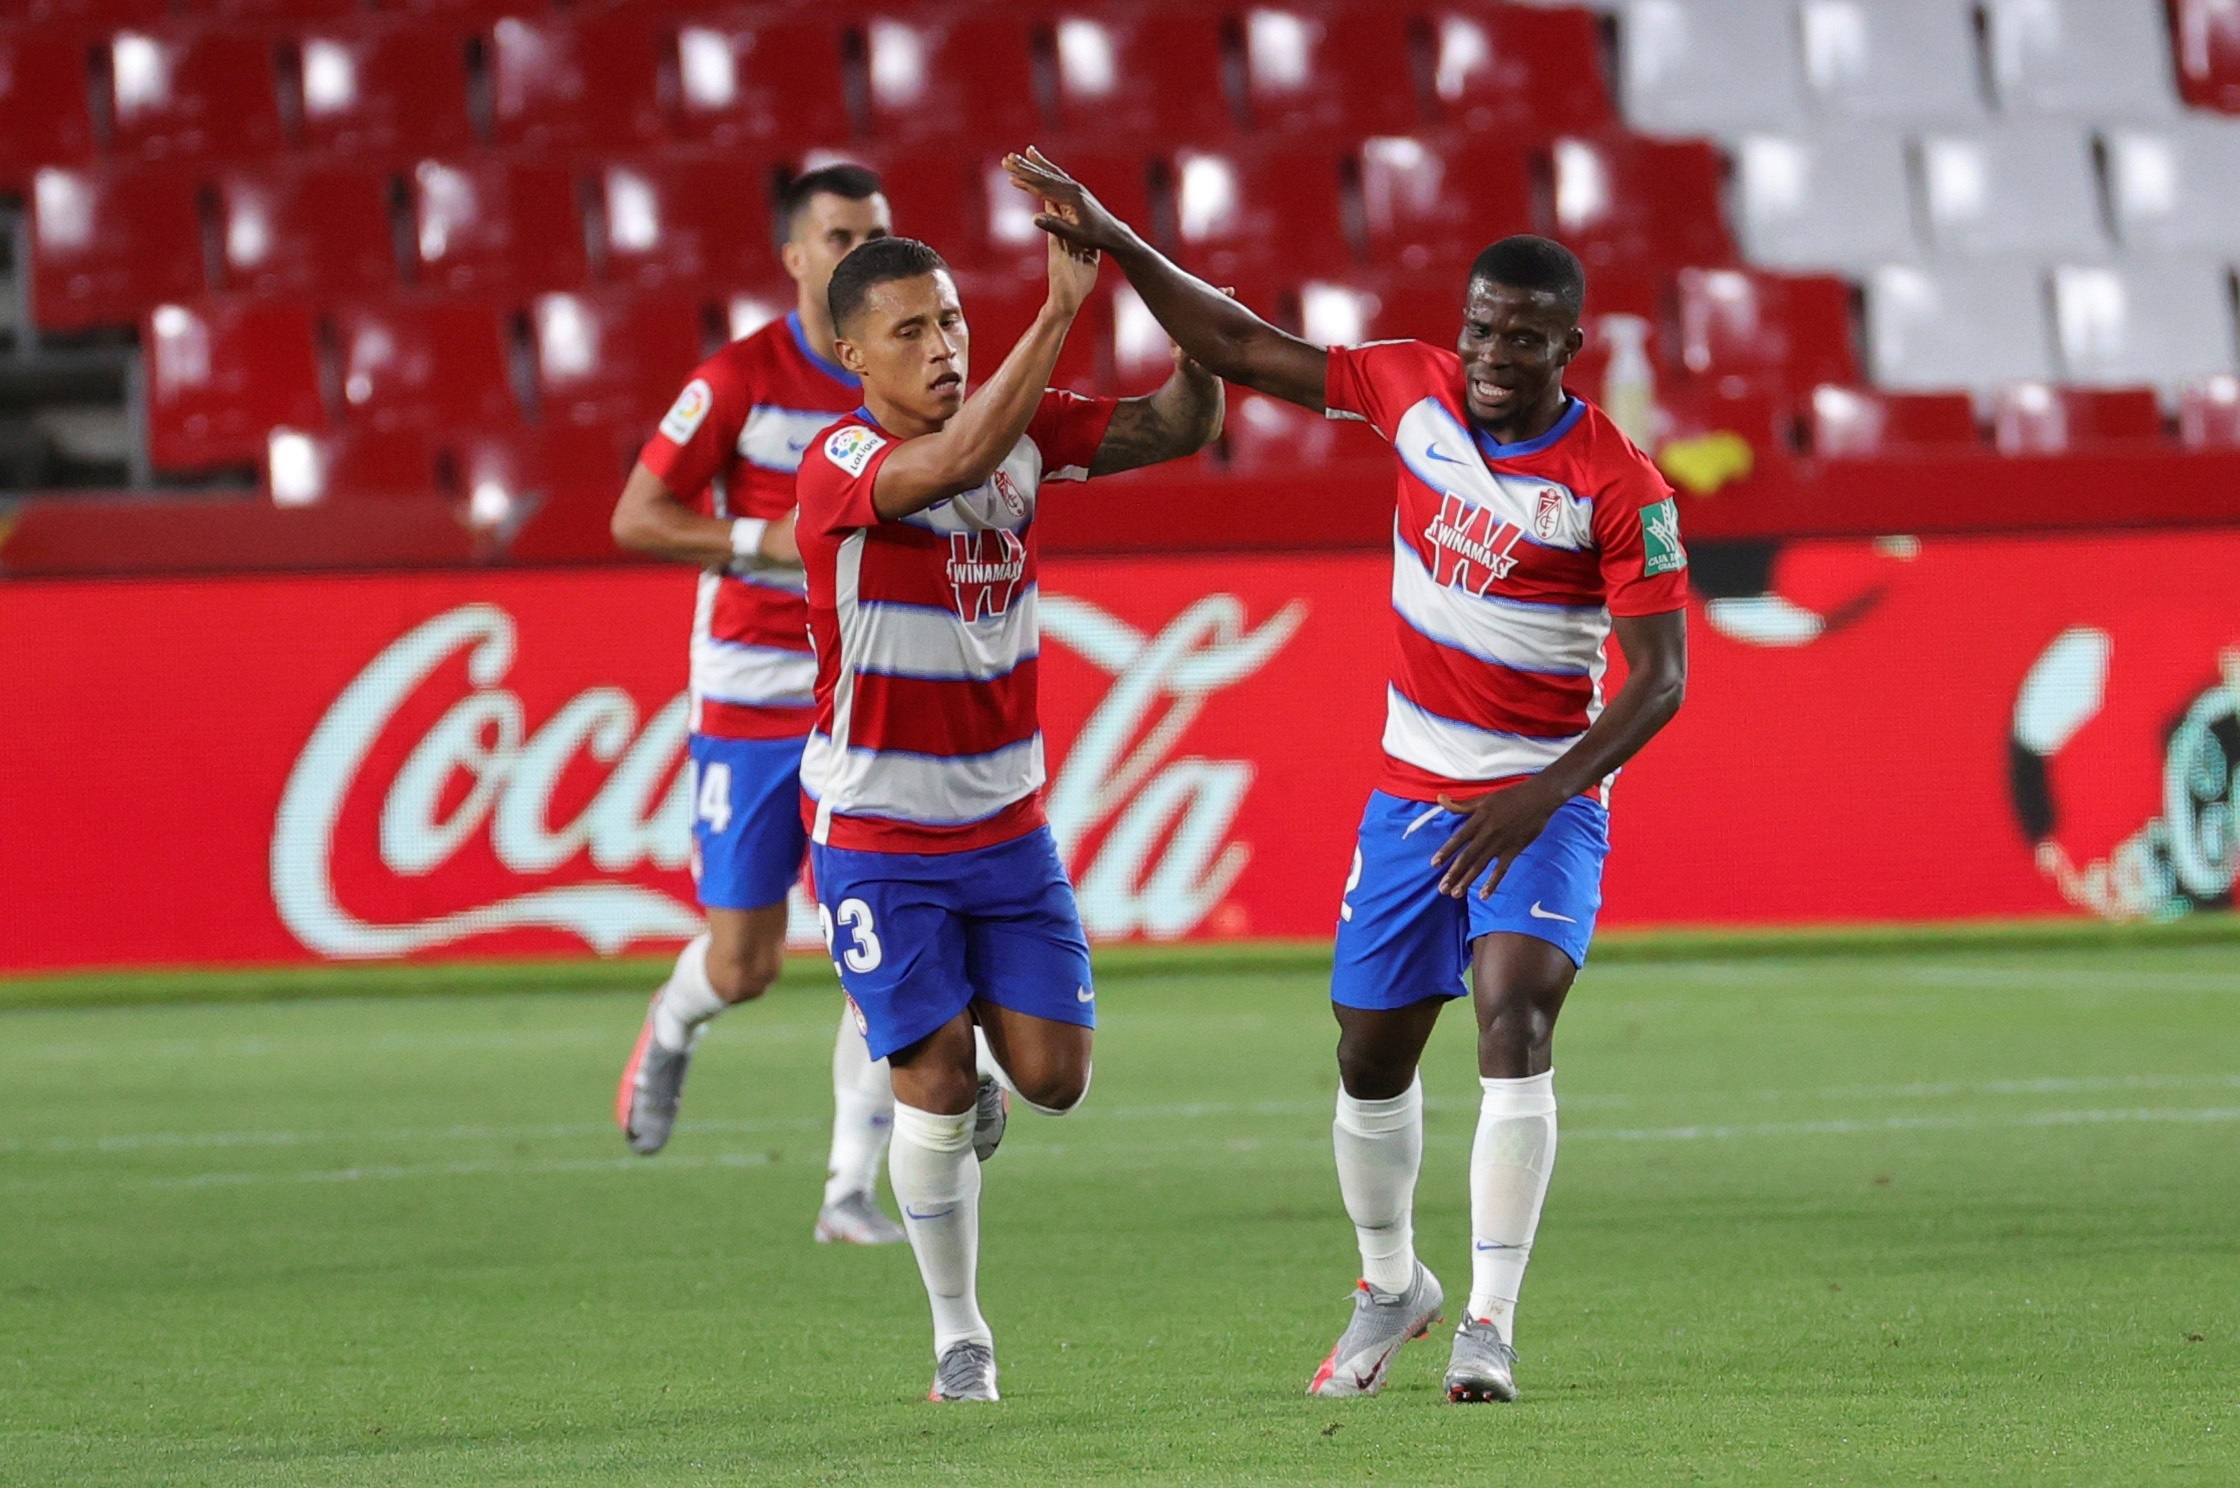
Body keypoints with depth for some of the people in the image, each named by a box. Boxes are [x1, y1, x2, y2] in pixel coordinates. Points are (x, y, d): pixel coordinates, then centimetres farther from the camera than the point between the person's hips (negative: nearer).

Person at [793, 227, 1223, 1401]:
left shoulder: (1021, 430, -1)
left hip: (1007, 826, 5)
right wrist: (1060, 309, -42)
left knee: (1052, 1077, -1)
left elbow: (1179, 426, -4)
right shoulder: (840, 465, -19)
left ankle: (976, 1010, 35)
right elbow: (955, 464, -39)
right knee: (936, 1088, -7)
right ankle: (958, 1338, 9)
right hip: (878, 836, -5)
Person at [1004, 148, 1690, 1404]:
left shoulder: (1619, 487, -18)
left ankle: (1491, 1324, -23)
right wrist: (1109, 241, -3)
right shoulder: (1419, 391, -5)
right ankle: (1390, 1287, 34)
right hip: (1414, 789, 5)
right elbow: (1242, 346, 4)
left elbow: (1660, 681, -21)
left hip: (1546, 804, -5)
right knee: (1373, 1058, 10)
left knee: (1516, 1021, -25)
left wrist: (1539, 796, -32)